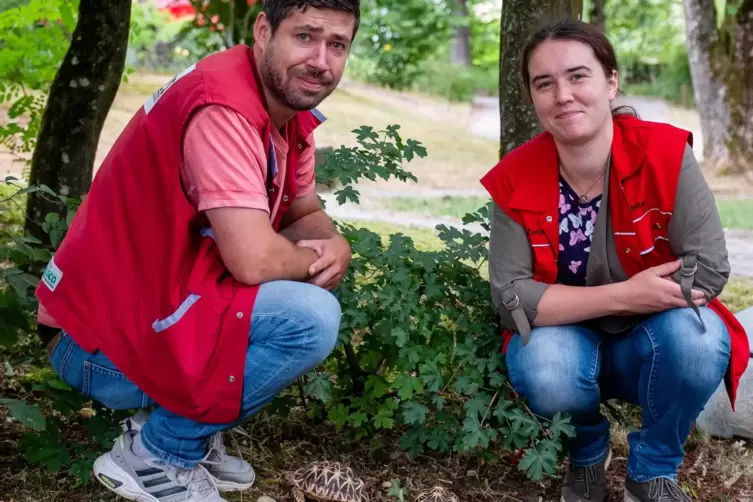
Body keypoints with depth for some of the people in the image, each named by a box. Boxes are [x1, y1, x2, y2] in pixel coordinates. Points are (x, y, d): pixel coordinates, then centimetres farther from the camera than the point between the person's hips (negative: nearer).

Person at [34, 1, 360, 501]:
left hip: (162, 304, 10)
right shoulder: (223, 107, -24)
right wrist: (313, 260, -9)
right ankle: (155, 452, -5)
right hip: (101, 338, -10)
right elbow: (254, 259, -31)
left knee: (314, 290, 13)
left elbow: (307, 214, 14)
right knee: (311, 318, -23)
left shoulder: (291, 106, 5)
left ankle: (185, 427, 12)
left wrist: (335, 247, -9)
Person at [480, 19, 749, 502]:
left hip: (655, 342, 0)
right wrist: (623, 295, -29)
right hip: (567, 341, 1)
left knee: (698, 339, -33)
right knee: (543, 369, -33)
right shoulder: (514, 181, -15)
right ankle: (588, 453, 5)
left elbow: (709, 268, -22)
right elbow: (510, 296, -18)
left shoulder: (666, 154, -19)